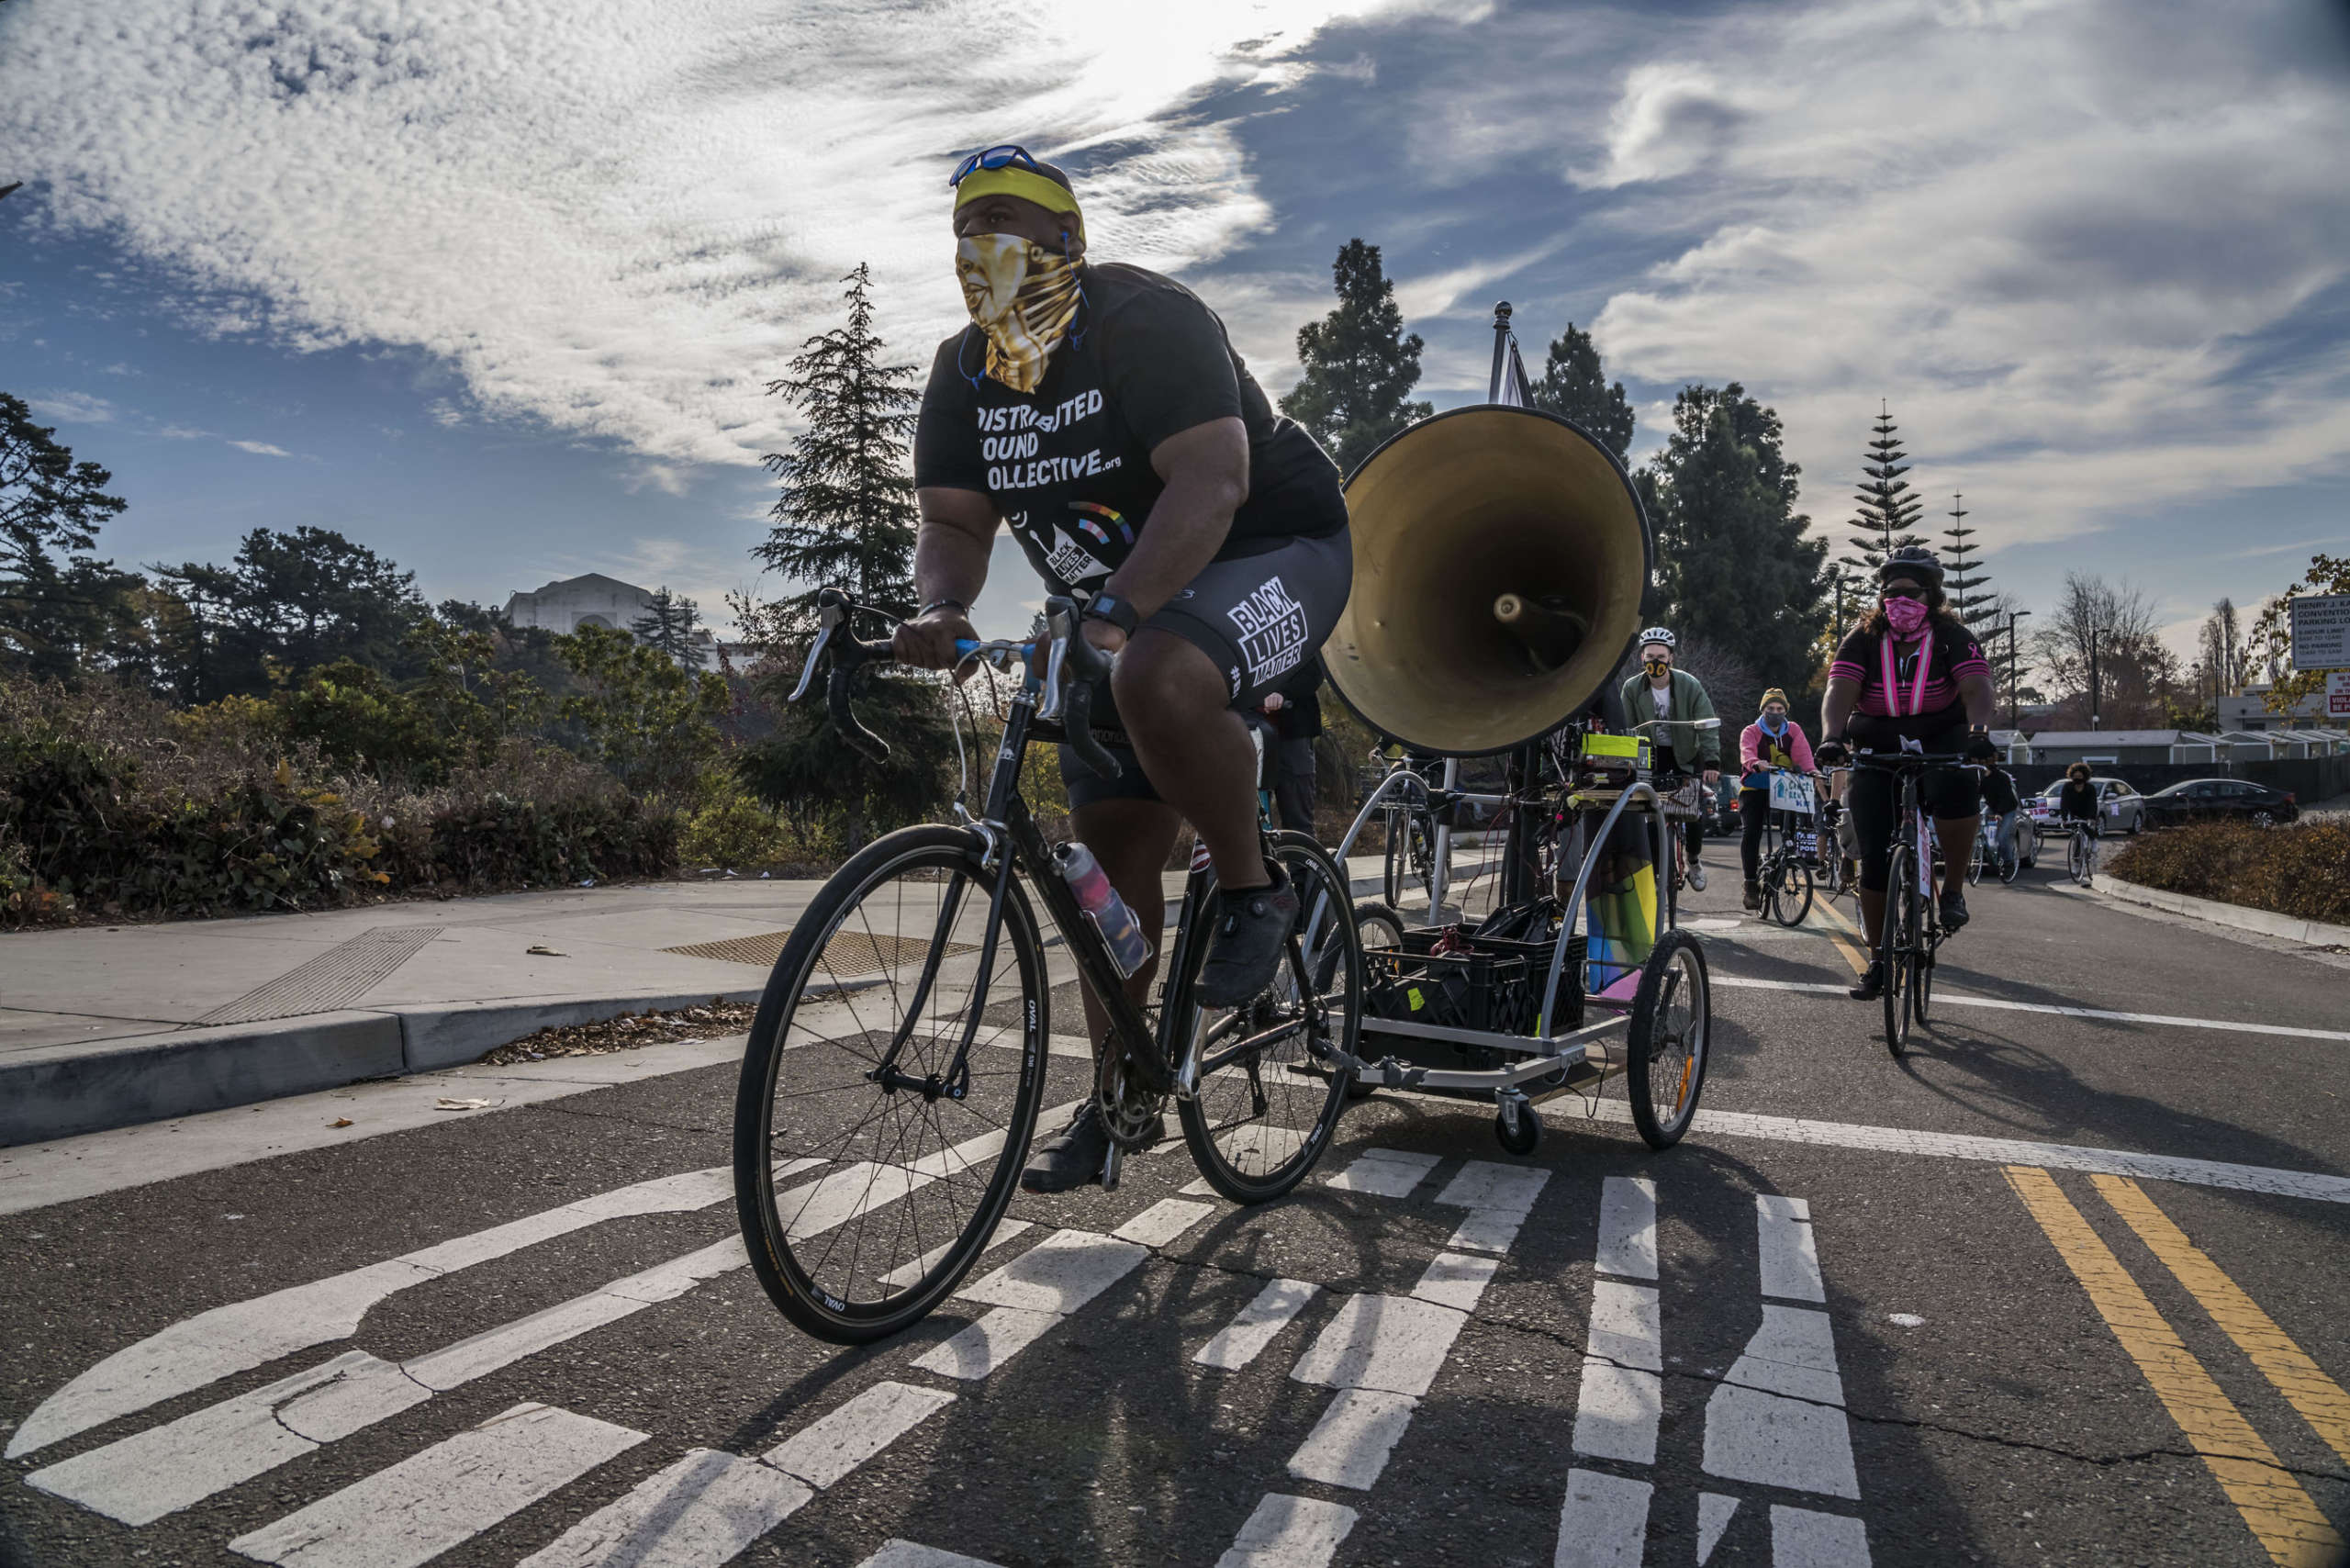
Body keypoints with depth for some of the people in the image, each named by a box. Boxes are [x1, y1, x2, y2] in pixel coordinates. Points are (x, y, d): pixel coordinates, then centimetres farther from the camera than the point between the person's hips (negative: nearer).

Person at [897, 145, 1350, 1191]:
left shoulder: (1146, 320, -19)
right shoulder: (963, 373, 2)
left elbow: (1212, 479, -32)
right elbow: (952, 520, -4)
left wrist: (1116, 610, -45)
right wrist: (937, 614, -26)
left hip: (1272, 553, -7)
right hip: (1128, 608, 7)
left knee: (1159, 678, -40)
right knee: (1107, 847, 3)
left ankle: (1253, 891, -13)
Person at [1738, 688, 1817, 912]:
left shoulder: (1793, 731, 10)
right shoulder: (1751, 732, 0)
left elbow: (1802, 752, -7)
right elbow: (1747, 753, -21)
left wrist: (1808, 770, -29)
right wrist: (1756, 764, -44)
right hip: (1753, 790, -3)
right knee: (1751, 832, -16)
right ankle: (1751, 882, -13)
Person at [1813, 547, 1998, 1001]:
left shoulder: (1953, 638, -8)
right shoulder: (1863, 641, -7)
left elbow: (1977, 688, -23)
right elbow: (1840, 692, -21)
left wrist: (1979, 732, -44)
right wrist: (1832, 737, -40)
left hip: (1941, 743, -1)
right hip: (1877, 751, 1)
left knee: (1957, 785, -38)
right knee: (1874, 858, -4)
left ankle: (1953, 889, -16)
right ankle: (1879, 961, 10)